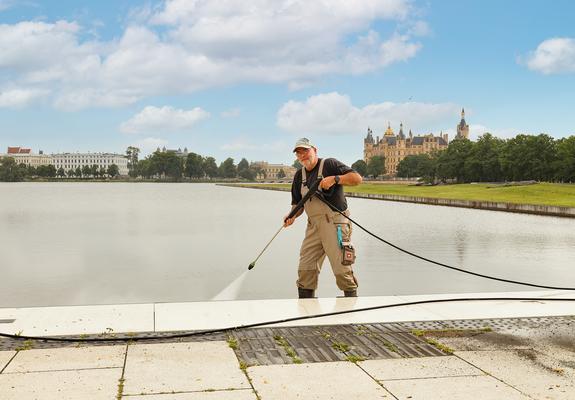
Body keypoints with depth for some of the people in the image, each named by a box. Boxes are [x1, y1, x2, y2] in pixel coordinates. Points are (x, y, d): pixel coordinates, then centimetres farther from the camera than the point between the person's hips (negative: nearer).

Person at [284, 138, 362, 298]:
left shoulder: (329, 164, -2)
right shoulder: (299, 175, 17)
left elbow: (357, 178, -10)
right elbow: (298, 203, 19)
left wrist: (335, 179, -22)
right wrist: (292, 215, -1)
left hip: (334, 223, -6)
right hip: (313, 226, 6)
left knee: (342, 270, -7)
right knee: (305, 270, 4)